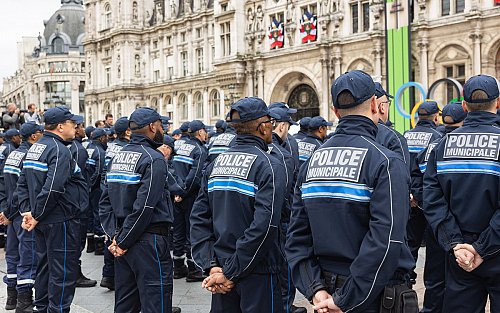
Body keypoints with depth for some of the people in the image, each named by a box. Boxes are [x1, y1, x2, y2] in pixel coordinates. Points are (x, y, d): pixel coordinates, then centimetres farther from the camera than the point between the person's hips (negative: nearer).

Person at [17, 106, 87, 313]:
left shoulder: (34, 148, 11)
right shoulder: (60, 150, -18)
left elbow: (22, 183, 12)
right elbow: (52, 188, -28)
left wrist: (26, 210, 6)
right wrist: (35, 215, -19)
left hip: (42, 221, 10)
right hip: (60, 221, -10)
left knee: (44, 267, 20)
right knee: (63, 272, -1)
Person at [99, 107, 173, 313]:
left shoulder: (117, 157, 12)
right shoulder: (153, 159, -12)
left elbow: (105, 202, 9)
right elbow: (144, 206, -20)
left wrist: (115, 236, 2)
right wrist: (123, 242, -13)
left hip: (123, 239, 8)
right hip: (148, 241, -8)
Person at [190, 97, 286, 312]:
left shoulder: (215, 165, 6)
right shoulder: (269, 167, -12)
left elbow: (199, 218, 1)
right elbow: (263, 226, -22)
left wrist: (211, 265, -3)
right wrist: (231, 273, -17)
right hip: (258, 275, -6)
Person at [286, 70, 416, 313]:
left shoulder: (311, 162, 4)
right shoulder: (386, 162, -15)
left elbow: (297, 237, 0)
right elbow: (385, 240, -24)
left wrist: (315, 289, -5)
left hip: (328, 288, 6)